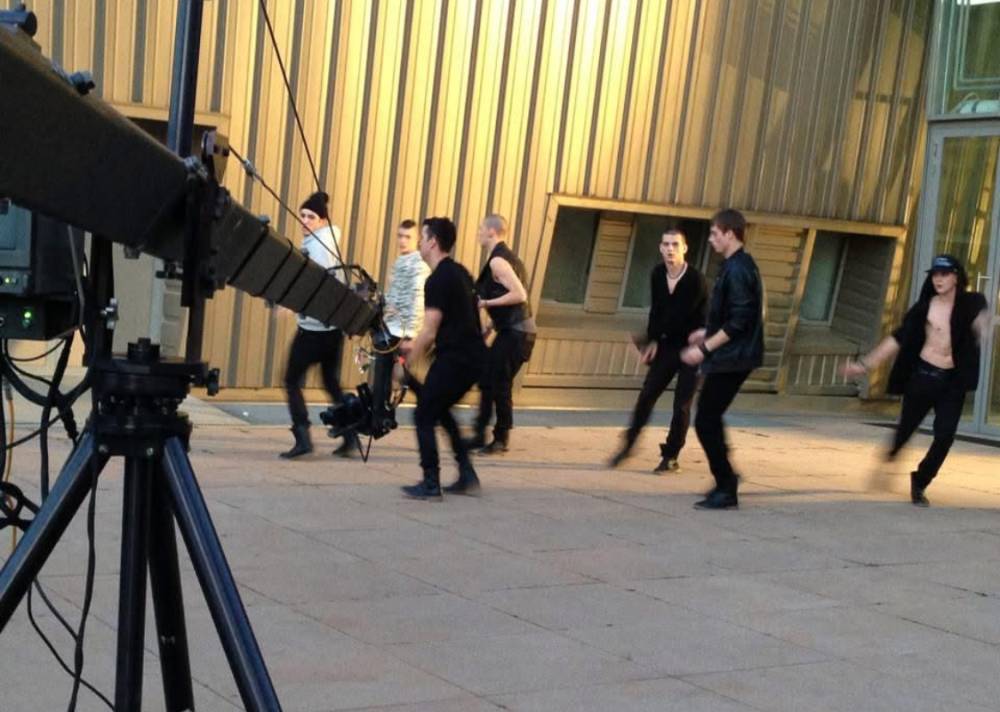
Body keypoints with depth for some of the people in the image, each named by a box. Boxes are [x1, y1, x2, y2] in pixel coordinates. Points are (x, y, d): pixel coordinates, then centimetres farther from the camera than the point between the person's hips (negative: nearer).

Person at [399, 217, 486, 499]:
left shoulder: (438, 280, -14)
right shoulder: (460, 272, 15)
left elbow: (429, 332, -16)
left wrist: (407, 363, -5)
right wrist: (417, 346, 23)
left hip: (454, 358, -9)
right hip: (473, 356, 9)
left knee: (424, 416, 1)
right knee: (440, 410, 22)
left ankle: (430, 484, 2)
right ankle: (467, 476, 20)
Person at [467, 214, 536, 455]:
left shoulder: (497, 261, -15)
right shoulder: (506, 256, 16)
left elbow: (519, 295, -24)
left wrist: (486, 303, -17)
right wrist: (489, 326, 18)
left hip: (514, 333, -10)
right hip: (512, 329, 10)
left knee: (499, 385, -2)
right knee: (487, 380, 12)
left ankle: (501, 439, 7)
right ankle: (480, 435, 16)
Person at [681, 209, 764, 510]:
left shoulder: (737, 270, -18)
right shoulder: (740, 266, 13)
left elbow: (738, 321, -23)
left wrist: (705, 349, -21)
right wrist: (708, 333, 23)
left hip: (730, 359, -10)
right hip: (731, 357, 10)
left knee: (706, 422, -5)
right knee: (710, 420, 18)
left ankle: (726, 490, 2)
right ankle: (725, 480, 25)